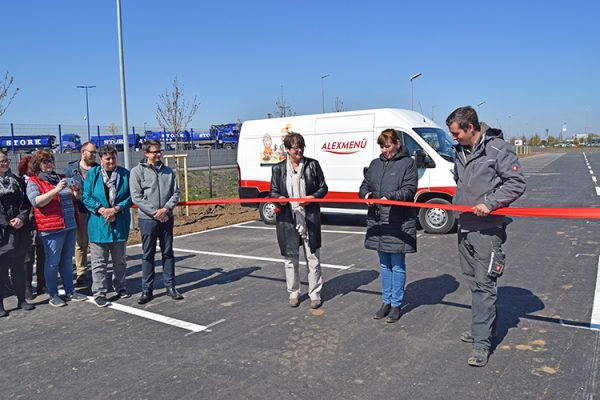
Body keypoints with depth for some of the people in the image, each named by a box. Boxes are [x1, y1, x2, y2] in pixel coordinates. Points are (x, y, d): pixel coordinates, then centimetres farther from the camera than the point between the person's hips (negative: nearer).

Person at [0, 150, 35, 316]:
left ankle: (21, 299, 22)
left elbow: (26, 202, 8)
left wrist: (22, 218, -8)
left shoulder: (17, 181, 12)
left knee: (18, 267, 12)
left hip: (19, 231, 4)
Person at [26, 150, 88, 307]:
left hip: (70, 225, 6)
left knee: (67, 261, 13)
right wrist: (56, 190, -25)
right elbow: (36, 201, -18)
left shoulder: (59, 178, 17)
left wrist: (76, 190, -1)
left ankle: (70, 291, 21)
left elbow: (76, 197, 22)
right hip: (51, 228, -6)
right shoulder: (33, 182, -2)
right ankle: (53, 295, 9)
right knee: (53, 262, -1)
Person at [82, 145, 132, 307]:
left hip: (120, 224, 2)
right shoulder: (92, 173, -2)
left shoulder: (124, 174, 1)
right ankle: (99, 293, 11)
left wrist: (116, 209, -14)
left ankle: (120, 287, 31)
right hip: (98, 223, -2)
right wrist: (102, 210, -16)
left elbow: (130, 197, 0)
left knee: (119, 260, 16)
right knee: (99, 262, 2)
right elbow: (86, 197, -4)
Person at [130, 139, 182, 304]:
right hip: (147, 219, -3)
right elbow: (136, 197, -8)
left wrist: (166, 209, -10)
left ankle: (170, 286, 19)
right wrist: (155, 212, -13)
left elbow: (176, 192, 6)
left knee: (168, 252, 9)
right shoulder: (137, 171, -3)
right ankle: (147, 290, 13)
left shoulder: (168, 171, 9)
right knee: (148, 255, 4)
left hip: (166, 218, 3)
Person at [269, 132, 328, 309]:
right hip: (287, 219, 1)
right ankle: (293, 293, 27)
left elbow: (323, 188, 6)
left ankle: (315, 294, 19)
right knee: (290, 258, 11)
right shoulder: (278, 168, 4)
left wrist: (313, 197, -14)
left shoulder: (313, 165, 2)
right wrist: (279, 198, -14)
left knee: (313, 258, 5)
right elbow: (273, 192, 9)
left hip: (310, 218, -1)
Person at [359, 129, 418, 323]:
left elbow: (410, 189, -10)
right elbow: (365, 185, 14)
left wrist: (391, 197, -25)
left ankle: (396, 304, 16)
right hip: (378, 221, 5)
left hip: (399, 222, -5)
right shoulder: (375, 164, 13)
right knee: (384, 264, 15)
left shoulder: (408, 163, -3)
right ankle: (386, 301, 27)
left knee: (398, 265, 4)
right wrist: (365, 194, -9)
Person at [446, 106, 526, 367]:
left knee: (484, 284, -6)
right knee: (473, 280, 15)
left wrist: (489, 203, -20)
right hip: (464, 227, 8)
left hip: (487, 229, -8)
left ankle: (482, 342, -1)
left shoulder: (498, 148, -10)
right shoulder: (460, 152, 14)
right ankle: (486, 325, 31)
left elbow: (517, 182, -12)